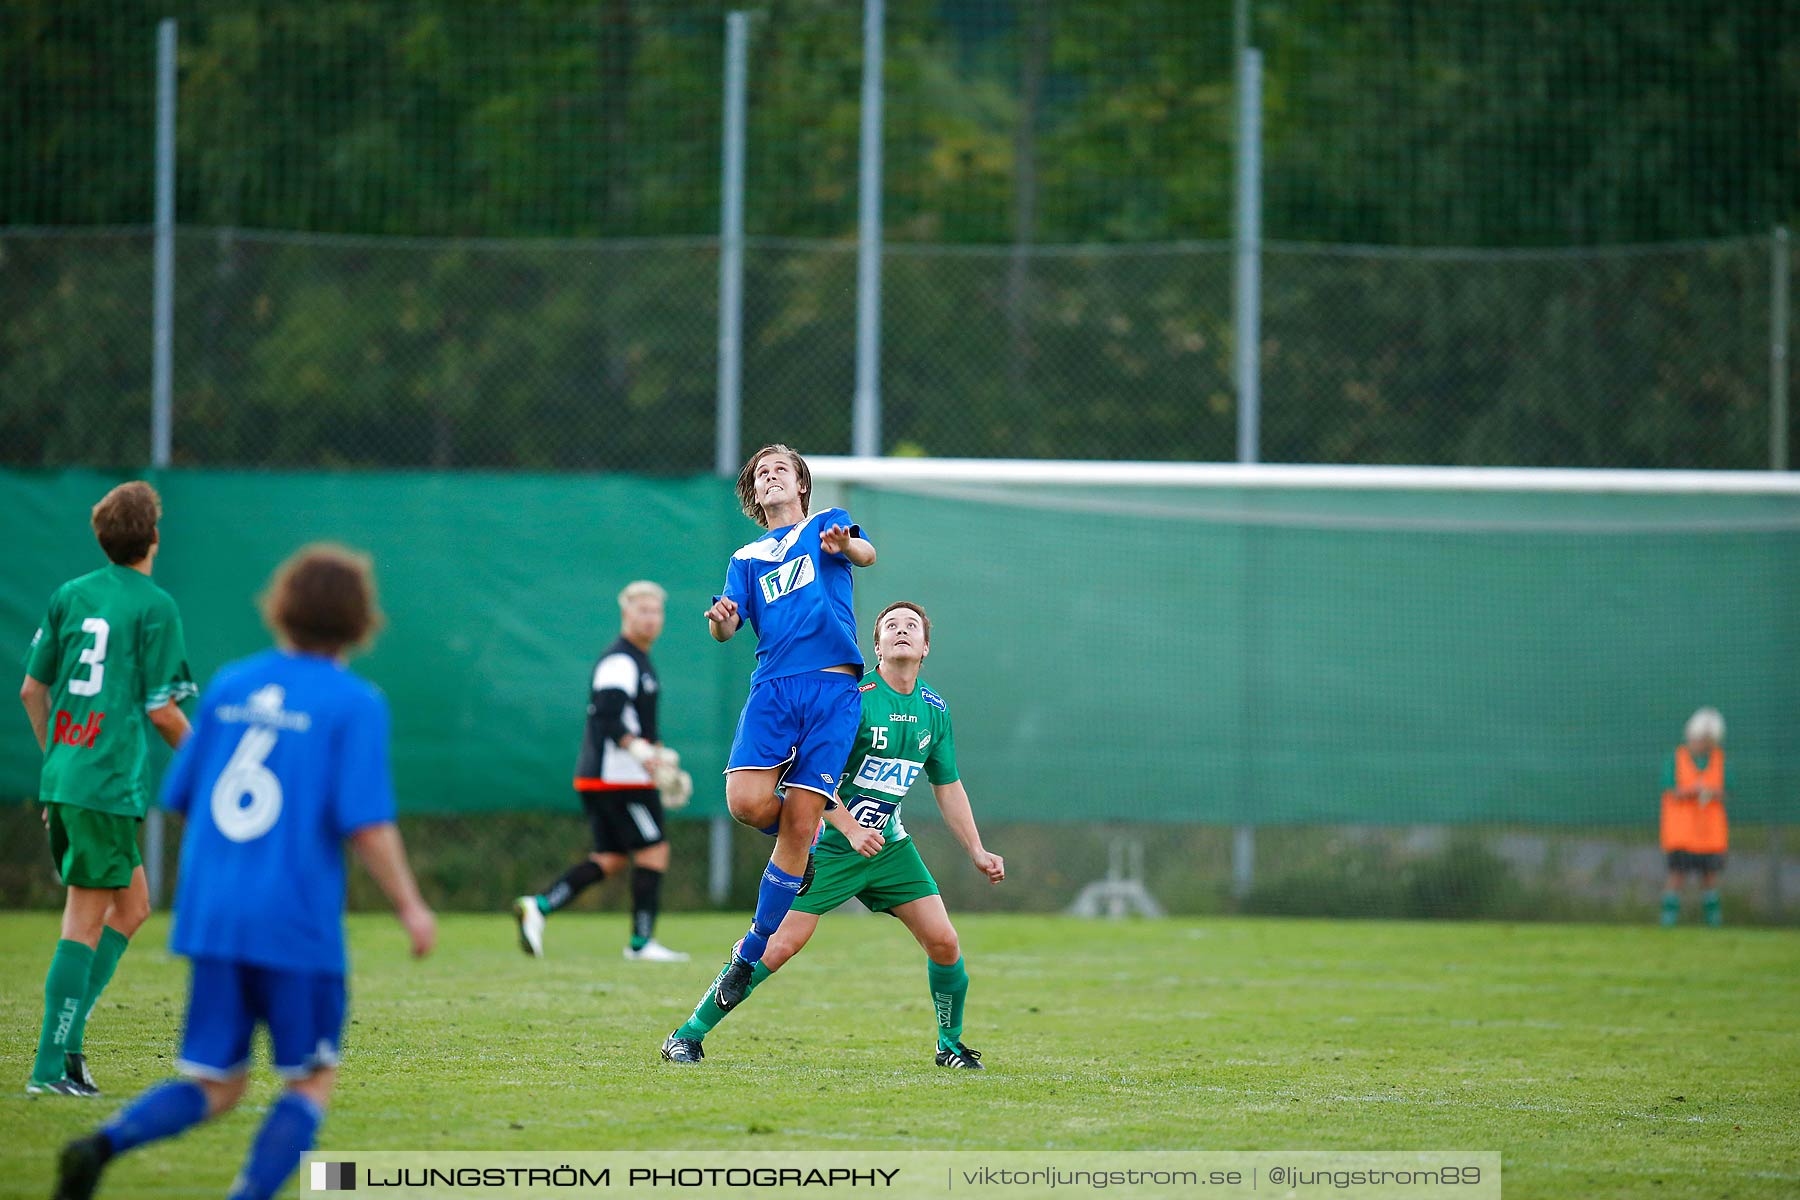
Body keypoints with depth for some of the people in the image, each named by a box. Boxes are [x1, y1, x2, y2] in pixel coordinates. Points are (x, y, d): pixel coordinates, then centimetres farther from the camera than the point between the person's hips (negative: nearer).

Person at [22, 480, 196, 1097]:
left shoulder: (69, 595, 11)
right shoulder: (155, 607, -7)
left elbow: (32, 688, 14)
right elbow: (162, 710, -9)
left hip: (61, 775, 7)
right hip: (108, 784, -7)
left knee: (132, 904, 18)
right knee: (85, 922, -3)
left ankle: (66, 1030, 9)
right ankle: (52, 1063, -5)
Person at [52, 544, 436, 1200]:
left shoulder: (230, 685, 9)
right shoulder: (355, 703, -7)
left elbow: (179, 796, 14)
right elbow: (366, 824, -14)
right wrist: (411, 908, -3)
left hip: (211, 916, 5)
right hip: (297, 922, -5)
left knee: (216, 1085, 11)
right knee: (312, 1079, 12)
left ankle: (102, 1144, -14)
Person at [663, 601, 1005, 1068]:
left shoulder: (934, 710, 5)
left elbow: (948, 787, 17)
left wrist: (977, 851, 12)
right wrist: (850, 829, -26)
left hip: (888, 845, 6)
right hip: (831, 847, -5)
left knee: (943, 942, -6)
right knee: (780, 944, -13)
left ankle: (951, 1044, 17)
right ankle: (688, 1036, -3)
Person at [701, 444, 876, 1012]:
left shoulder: (829, 525, 16)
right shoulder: (747, 559, 23)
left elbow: (867, 554, -5)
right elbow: (727, 628, 9)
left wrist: (845, 545, -29)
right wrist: (720, 619, -16)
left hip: (832, 687, -2)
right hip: (772, 685, 2)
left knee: (798, 823, -9)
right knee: (747, 802, -21)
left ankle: (751, 954, 1)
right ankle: (801, 848, 14)